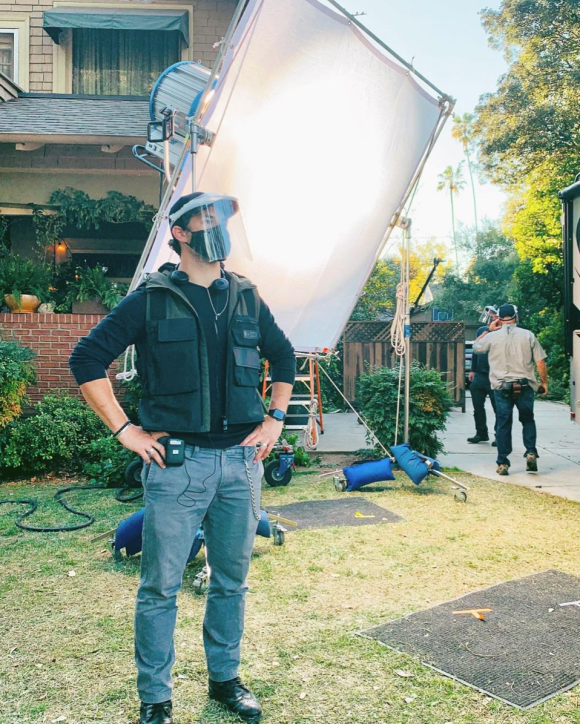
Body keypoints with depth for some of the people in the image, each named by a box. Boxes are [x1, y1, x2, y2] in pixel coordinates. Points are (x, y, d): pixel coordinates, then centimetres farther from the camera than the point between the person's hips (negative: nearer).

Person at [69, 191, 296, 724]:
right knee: (161, 586, 6)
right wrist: (125, 430, -8)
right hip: (177, 461, -4)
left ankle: (225, 679, 35)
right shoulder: (151, 299, -4)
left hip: (241, 461, 4)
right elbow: (87, 359, -4)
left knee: (231, 581, 16)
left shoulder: (247, 299, 9)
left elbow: (284, 357, 22)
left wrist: (275, 419, 13)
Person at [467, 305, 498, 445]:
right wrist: (473, 369, 16)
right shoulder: (481, 330, 12)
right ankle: (481, 433, 25)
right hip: (479, 375, 6)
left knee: (498, 408, 1)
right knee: (478, 407, 12)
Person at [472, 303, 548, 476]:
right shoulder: (528, 335, 0)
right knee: (528, 420, 20)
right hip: (525, 386, 0)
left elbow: (476, 347, 18)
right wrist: (544, 383, 10)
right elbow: (540, 362, -1)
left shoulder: (492, 337, -1)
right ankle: (531, 452, 6)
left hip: (502, 387, 0)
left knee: (503, 425, 6)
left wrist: (489, 330, 20)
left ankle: (503, 463, 7)